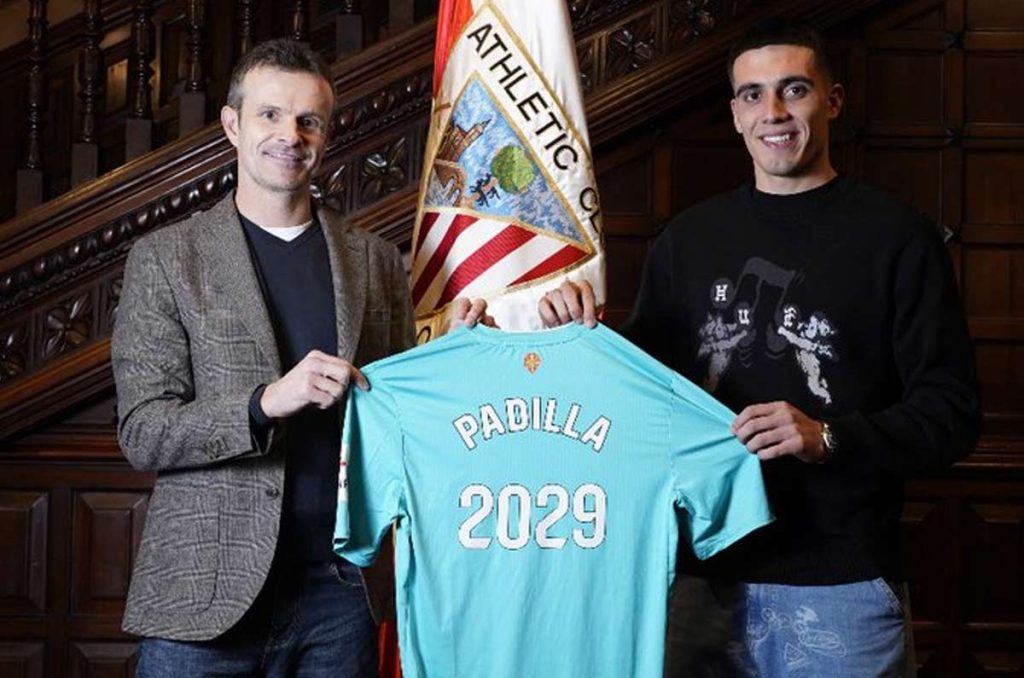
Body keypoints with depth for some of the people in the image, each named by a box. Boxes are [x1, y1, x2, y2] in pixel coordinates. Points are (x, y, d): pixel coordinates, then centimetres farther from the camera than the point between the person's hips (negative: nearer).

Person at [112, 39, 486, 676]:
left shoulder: (377, 261, 11)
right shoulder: (165, 258, 2)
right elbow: (141, 432, -4)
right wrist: (267, 401, -18)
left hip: (341, 588, 3)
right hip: (207, 594, -2)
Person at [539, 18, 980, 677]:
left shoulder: (897, 237, -2)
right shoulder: (690, 237, 10)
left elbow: (952, 413, -5)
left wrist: (829, 438, -20)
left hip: (841, 580, -3)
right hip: (707, 570, 3)